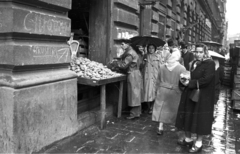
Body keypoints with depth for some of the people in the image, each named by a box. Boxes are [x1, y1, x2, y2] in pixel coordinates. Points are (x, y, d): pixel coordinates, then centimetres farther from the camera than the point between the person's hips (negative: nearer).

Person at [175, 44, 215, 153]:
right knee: (188, 116, 11)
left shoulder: (210, 63, -11)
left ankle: (199, 142, 16)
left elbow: (206, 80, -21)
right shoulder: (194, 63, 12)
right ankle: (188, 138, 26)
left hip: (202, 96, -7)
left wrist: (189, 83, -18)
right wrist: (185, 80, -6)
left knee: (200, 118, 2)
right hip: (190, 95, 7)